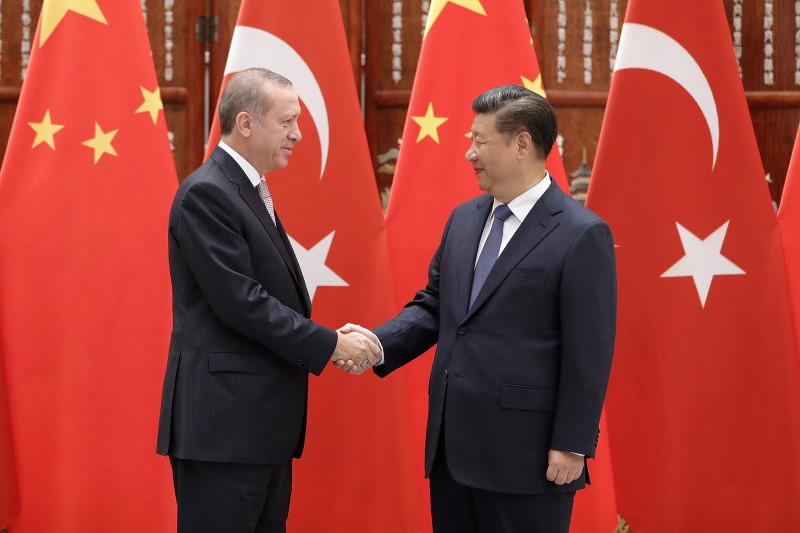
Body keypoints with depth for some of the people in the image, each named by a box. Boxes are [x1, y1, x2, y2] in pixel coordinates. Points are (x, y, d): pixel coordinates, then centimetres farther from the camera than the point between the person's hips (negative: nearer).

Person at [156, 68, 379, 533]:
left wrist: (331, 341, 3)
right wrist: (330, 344, -15)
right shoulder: (207, 194, -14)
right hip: (223, 422, -10)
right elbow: (239, 301, -20)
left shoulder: (253, 192, 16)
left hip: (264, 422, 10)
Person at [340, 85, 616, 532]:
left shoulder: (581, 235, -11)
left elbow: (589, 354, -12)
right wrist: (378, 343, -2)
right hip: (452, 447, 7)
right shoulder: (464, 219, 12)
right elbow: (434, 306, 16)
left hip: (526, 455, -7)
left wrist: (572, 445, -14)